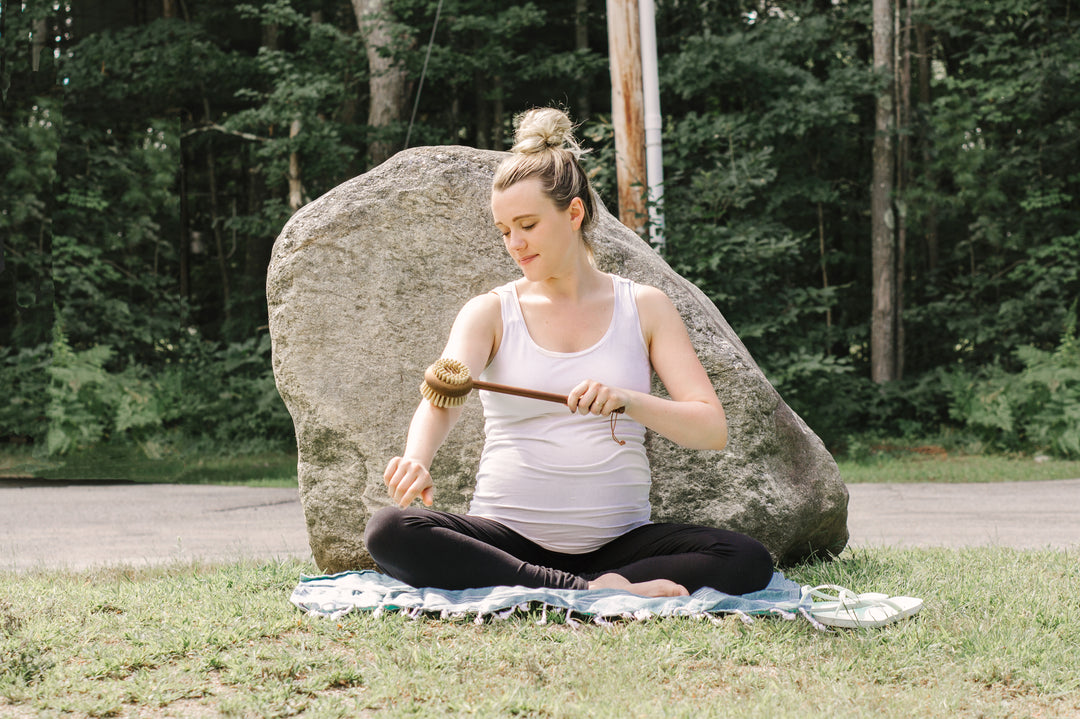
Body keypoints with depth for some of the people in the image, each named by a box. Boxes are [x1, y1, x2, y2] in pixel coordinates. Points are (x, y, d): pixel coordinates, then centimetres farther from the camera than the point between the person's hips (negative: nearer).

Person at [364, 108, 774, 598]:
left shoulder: (643, 309, 7)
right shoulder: (491, 312, 5)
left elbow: (713, 429, -2)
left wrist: (629, 401, -22)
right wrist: (415, 460, -38)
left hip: (616, 539, 0)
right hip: (506, 536, 0)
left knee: (748, 560, -25)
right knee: (388, 532, -29)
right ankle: (591, 592, -29)